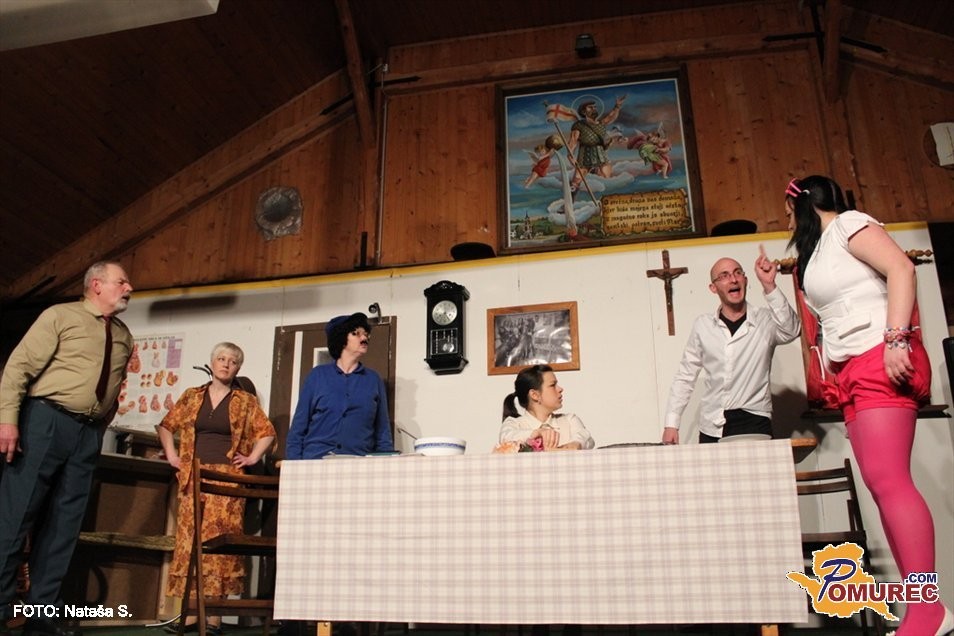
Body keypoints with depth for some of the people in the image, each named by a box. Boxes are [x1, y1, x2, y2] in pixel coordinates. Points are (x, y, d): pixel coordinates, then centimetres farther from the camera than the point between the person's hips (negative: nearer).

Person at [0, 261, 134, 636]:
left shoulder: (124, 337, 15)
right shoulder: (61, 316, -1)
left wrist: (98, 430, 11)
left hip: (88, 433, 5)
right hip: (46, 419, -5)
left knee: (64, 524, 7)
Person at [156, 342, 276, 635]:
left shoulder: (246, 401, 6)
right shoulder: (192, 396, 13)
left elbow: (267, 433, 7)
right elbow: (166, 426, 19)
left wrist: (252, 458, -3)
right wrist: (172, 455, 8)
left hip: (227, 478, -2)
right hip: (194, 477, 3)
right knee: (190, 539, 1)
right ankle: (191, 612, 6)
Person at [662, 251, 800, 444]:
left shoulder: (765, 320, 2)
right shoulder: (702, 325, 8)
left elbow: (791, 330, -21)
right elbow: (685, 377, 12)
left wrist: (768, 286, -30)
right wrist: (671, 423, 6)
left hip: (754, 424, -2)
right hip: (712, 428, 2)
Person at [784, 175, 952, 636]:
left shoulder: (848, 223, 1)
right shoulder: (817, 251, 25)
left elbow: (901, 269, -14)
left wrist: (897, 339, -22)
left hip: (880, 361, -9)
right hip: (853, 374, 9)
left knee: (887, 480, -17)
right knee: (883, 484, 0)